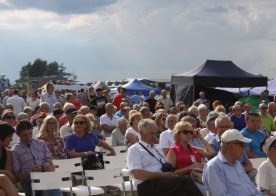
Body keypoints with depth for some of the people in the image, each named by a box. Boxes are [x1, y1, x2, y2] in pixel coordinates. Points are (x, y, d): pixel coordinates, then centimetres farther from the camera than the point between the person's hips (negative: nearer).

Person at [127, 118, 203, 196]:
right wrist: (162, 175, -12)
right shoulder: (134, 149, 7)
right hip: (148, 186, -6)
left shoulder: (157, 149, 30)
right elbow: (137, 174, -8)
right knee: (186, 181, -29)